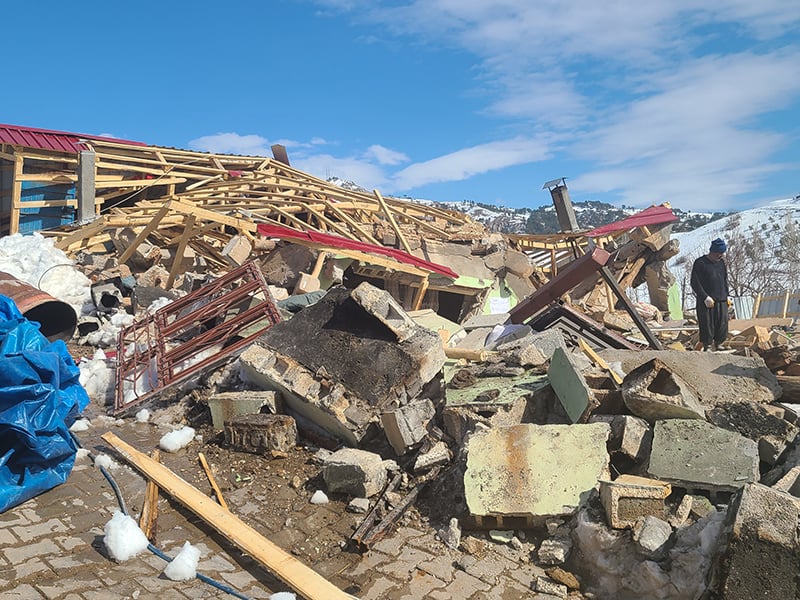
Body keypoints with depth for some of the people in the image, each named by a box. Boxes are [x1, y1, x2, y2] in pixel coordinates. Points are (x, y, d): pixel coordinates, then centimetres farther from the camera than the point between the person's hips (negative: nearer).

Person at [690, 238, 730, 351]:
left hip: (721, 301, 6)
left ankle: (719, 344, 17)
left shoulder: (722, 263, 15)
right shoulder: (700, 263, -5)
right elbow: (695, 283, -10)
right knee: (707, 325, -3)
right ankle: (707, 346, 6)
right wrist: (705, 297, -15)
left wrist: (726, 296, 12)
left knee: (722, 324, 5)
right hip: (706, 302, -6)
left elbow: (725, 281, 23)